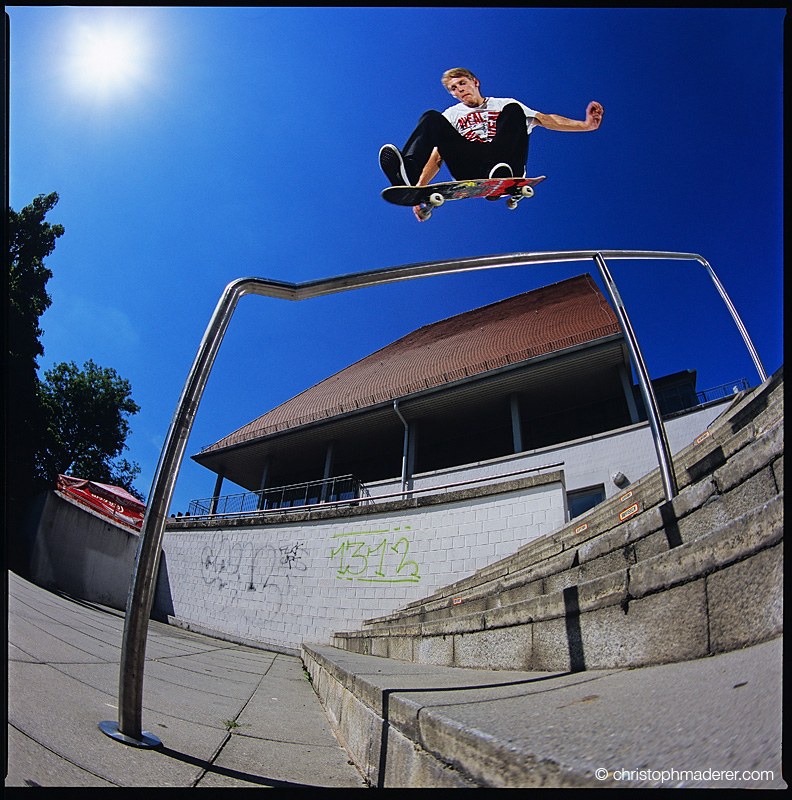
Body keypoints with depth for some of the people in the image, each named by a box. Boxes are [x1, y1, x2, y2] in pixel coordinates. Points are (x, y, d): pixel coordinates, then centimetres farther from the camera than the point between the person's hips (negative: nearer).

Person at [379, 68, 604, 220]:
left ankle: (500, 175, -43)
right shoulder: (452, 115, 29)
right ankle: (407, 174, -39)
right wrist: (420, 187, -3)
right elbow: (438, 153, 14)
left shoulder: (504, 104, 27)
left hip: (507, 165, 0)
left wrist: (586, 124, 3)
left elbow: (545, 120, 17)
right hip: (470, 173, 1)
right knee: (432, 118, -11)